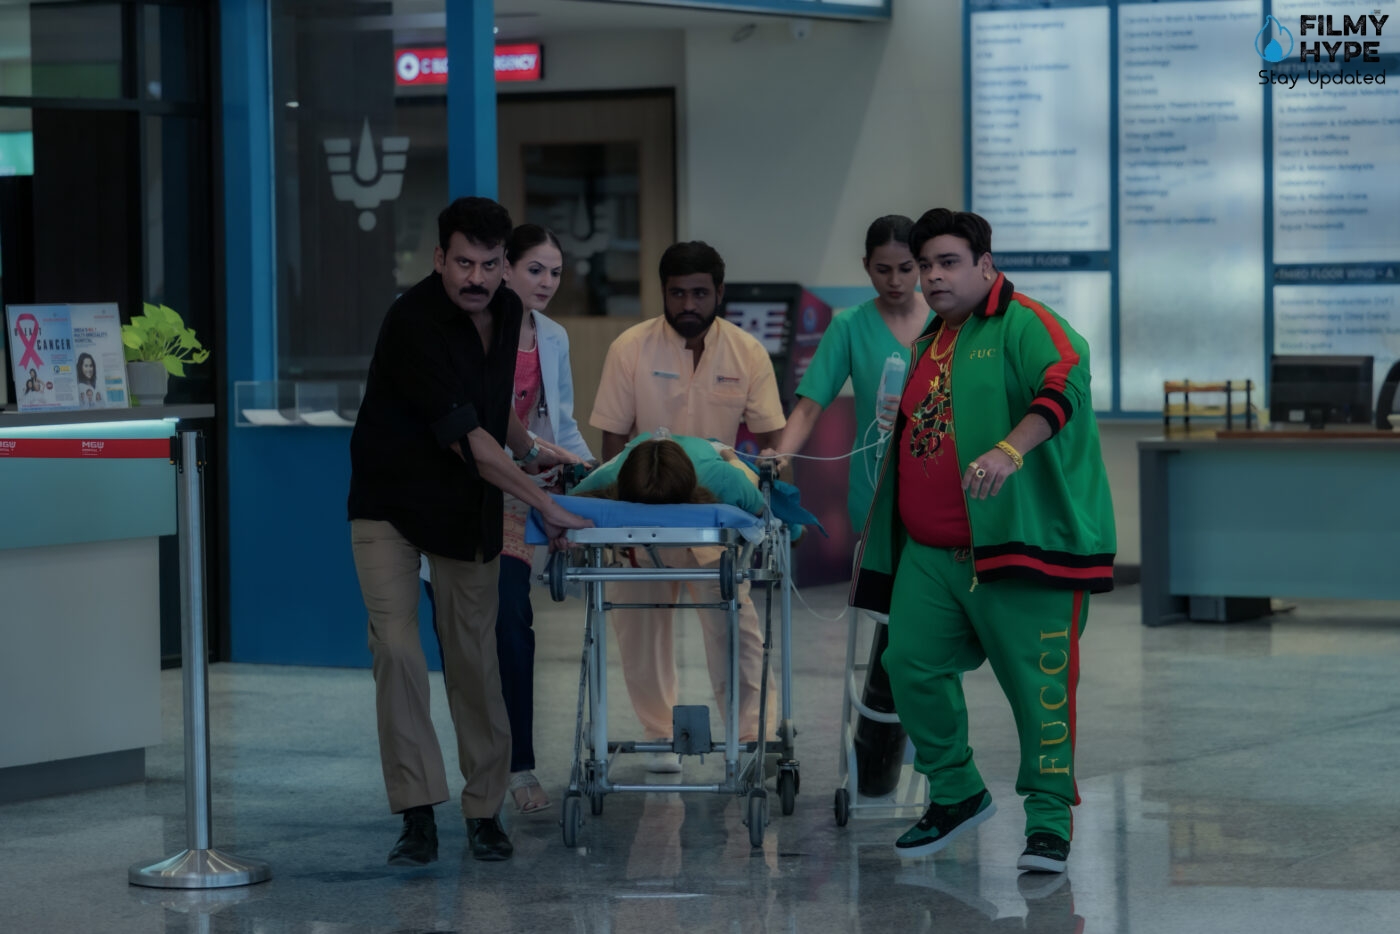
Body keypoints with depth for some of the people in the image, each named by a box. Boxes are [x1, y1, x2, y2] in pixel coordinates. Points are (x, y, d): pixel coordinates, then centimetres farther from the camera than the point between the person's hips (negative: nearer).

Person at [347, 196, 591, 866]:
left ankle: (485, 811, 12)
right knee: (396, 648, -15)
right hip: (393, 502, -5)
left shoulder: (506, 311, 0)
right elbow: (465, 436, -25)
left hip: (471, 509, 5)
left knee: (474, 658, 4)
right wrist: (541, 503, -23)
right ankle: (418, 816, -13)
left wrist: (528, 450, 27)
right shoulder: (413, 322, -23)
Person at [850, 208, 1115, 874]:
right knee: (911, 665, 3)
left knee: (1037, 681, -6)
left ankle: (1049, 821, 3)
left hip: (1020, 541, -8)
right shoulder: (929, 343, 20)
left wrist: (1011, 449, -43)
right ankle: (956, 794, 21)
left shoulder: (1024, 325, -6)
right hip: (931, 550, 8)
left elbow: (1064, 383, -26)